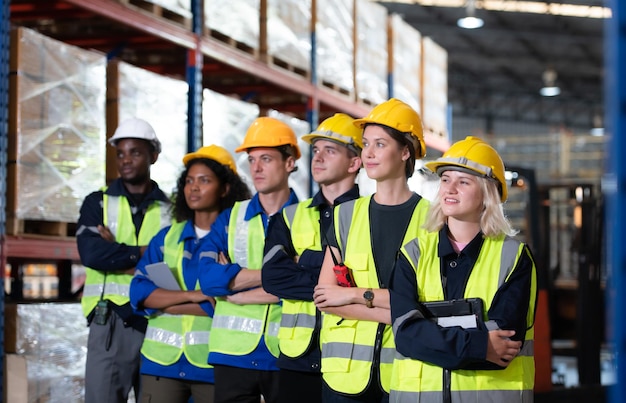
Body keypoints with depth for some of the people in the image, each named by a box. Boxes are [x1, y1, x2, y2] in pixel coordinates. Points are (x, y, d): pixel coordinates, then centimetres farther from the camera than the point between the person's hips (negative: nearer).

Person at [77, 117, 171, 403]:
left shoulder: (170, 210, 10)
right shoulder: (97, 203, 9)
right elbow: (91, 253, -8)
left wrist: (116, 253, -9)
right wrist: (144, 251, -7)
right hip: (111, 322, -1)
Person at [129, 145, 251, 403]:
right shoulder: (167, 237, 12)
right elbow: (139, 292, 2)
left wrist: (163, 300, -8)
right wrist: (191, 295, -12)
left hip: (213, 362, -3)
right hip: (162, 360, 3)